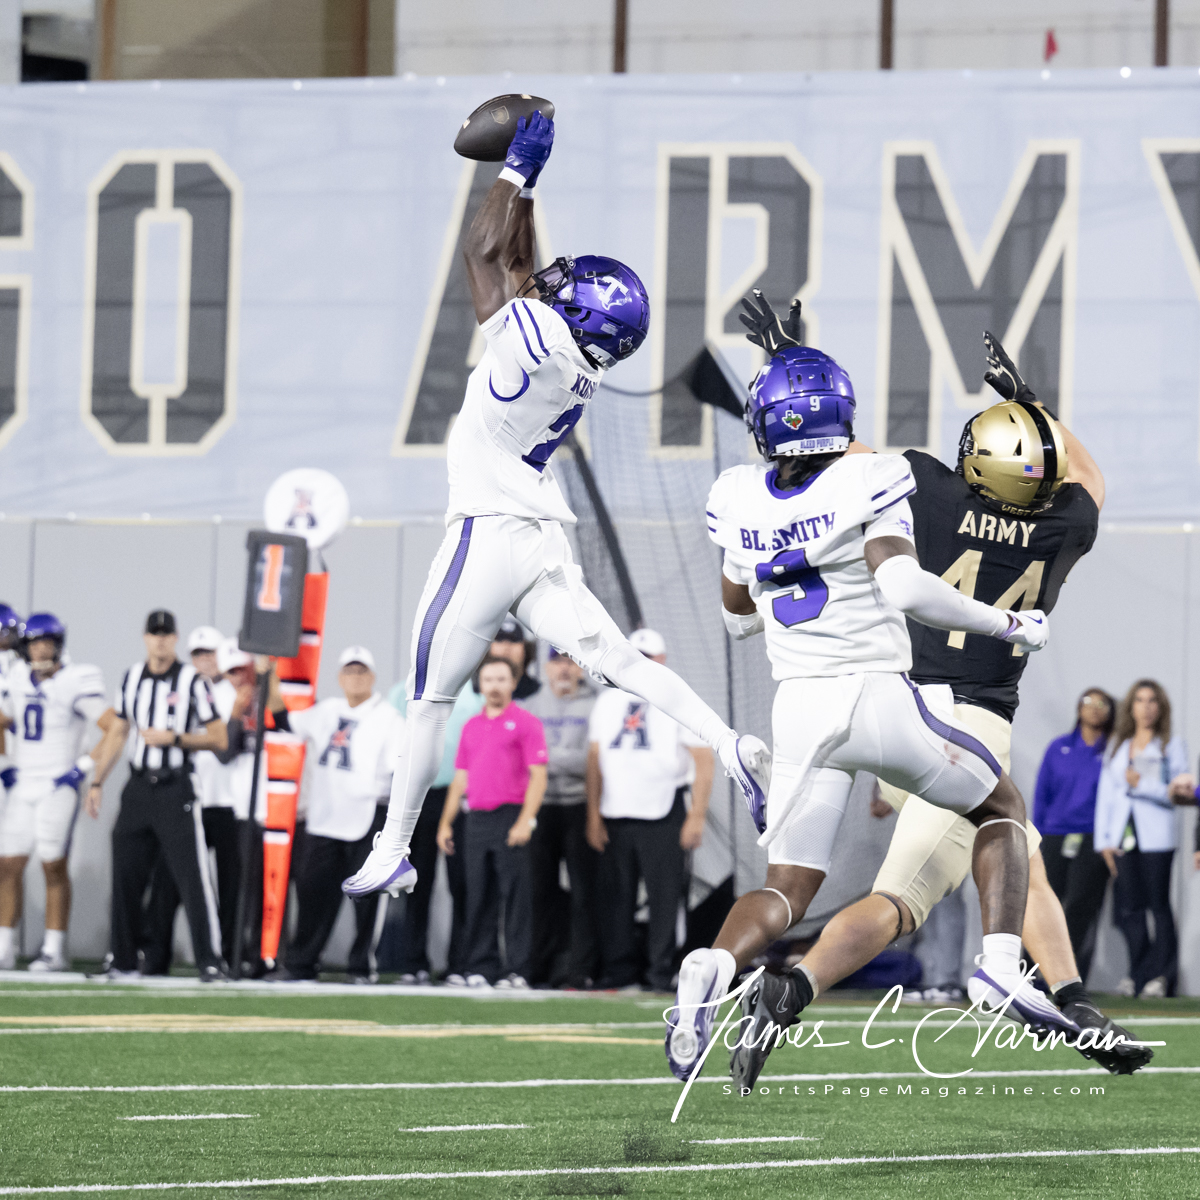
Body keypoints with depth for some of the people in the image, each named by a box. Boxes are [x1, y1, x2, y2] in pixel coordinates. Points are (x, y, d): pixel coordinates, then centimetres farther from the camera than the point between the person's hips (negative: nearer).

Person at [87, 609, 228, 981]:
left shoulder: (193, 681, -5)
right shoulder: (132, 678, 11)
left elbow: (218, 738, -5)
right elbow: (117, 733, 17)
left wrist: (173, 738, -16)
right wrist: (97, 782, 14)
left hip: (175, 790, -5)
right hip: (137, 789, 5)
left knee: (192, 877, -9)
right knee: (125, 876, 5)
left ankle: (209, 961, -7)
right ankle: (123, 961, 13)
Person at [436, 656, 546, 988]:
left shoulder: (526, 723, 0)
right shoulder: (471, 726, 18)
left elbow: (538, 776, -7)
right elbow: (460, 778, 22)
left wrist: (524, 821, -17)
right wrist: (445, 823, 14)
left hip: (511, 819, -6)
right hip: (477, 820, 6)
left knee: (515, 895, -7)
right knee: (478, 896, 5)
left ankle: (518, 970, -6)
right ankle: (481, 968, 9)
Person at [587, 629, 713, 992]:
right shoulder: (608, 701, 14)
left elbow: (704, 761, -3)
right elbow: (595, 759, 15)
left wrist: (697, 816, -11)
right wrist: (593, 814, 7)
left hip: (663, 814, -4)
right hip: (615, 815, 4)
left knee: (664, 895, -5)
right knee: (616, 895, 3)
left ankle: (661, 971, 0)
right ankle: (619, 968, 10)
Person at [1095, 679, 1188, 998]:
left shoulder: (1172, 745, 6)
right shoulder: (1117, 746, 17)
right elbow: (1105, 792, 14)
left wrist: (1143, 784, -12)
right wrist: (1104, 839, 7)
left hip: (1155, 837, -4)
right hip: (1123, 837, 4)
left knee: (1158, 905, -5)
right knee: (1129, 907, -2)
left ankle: (1161, 976, -2)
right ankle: (1138, 975, 4)